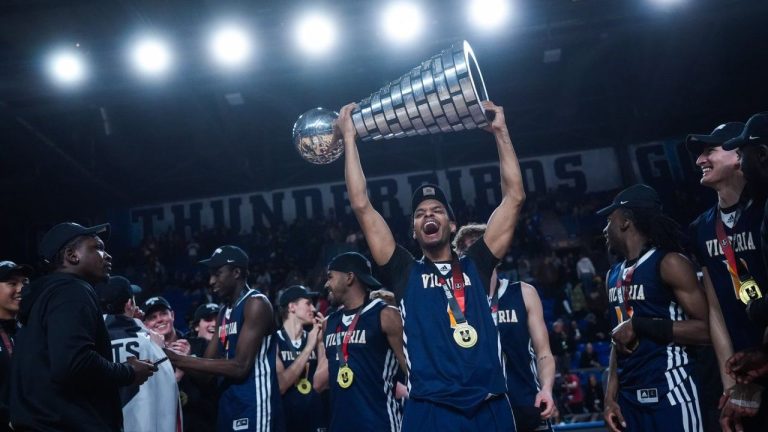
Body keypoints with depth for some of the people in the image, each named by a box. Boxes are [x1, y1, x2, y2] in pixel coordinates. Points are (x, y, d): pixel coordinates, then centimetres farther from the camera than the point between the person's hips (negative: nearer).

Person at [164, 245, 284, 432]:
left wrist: (180, 360, -17)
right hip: (229, 405, 9)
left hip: (254, 406, -9)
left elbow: (240, 367, -20)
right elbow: (209, 361, 17)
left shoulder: (256, 304, -12)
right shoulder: (224, 313, 17)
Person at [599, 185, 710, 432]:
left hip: (669, 393, -7)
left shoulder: (669, 263, -9)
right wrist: (610, 396, 11)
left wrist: (639, 325, -16)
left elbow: (705, 330, -16)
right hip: (628, 396, 7)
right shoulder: (613, 276, 14)